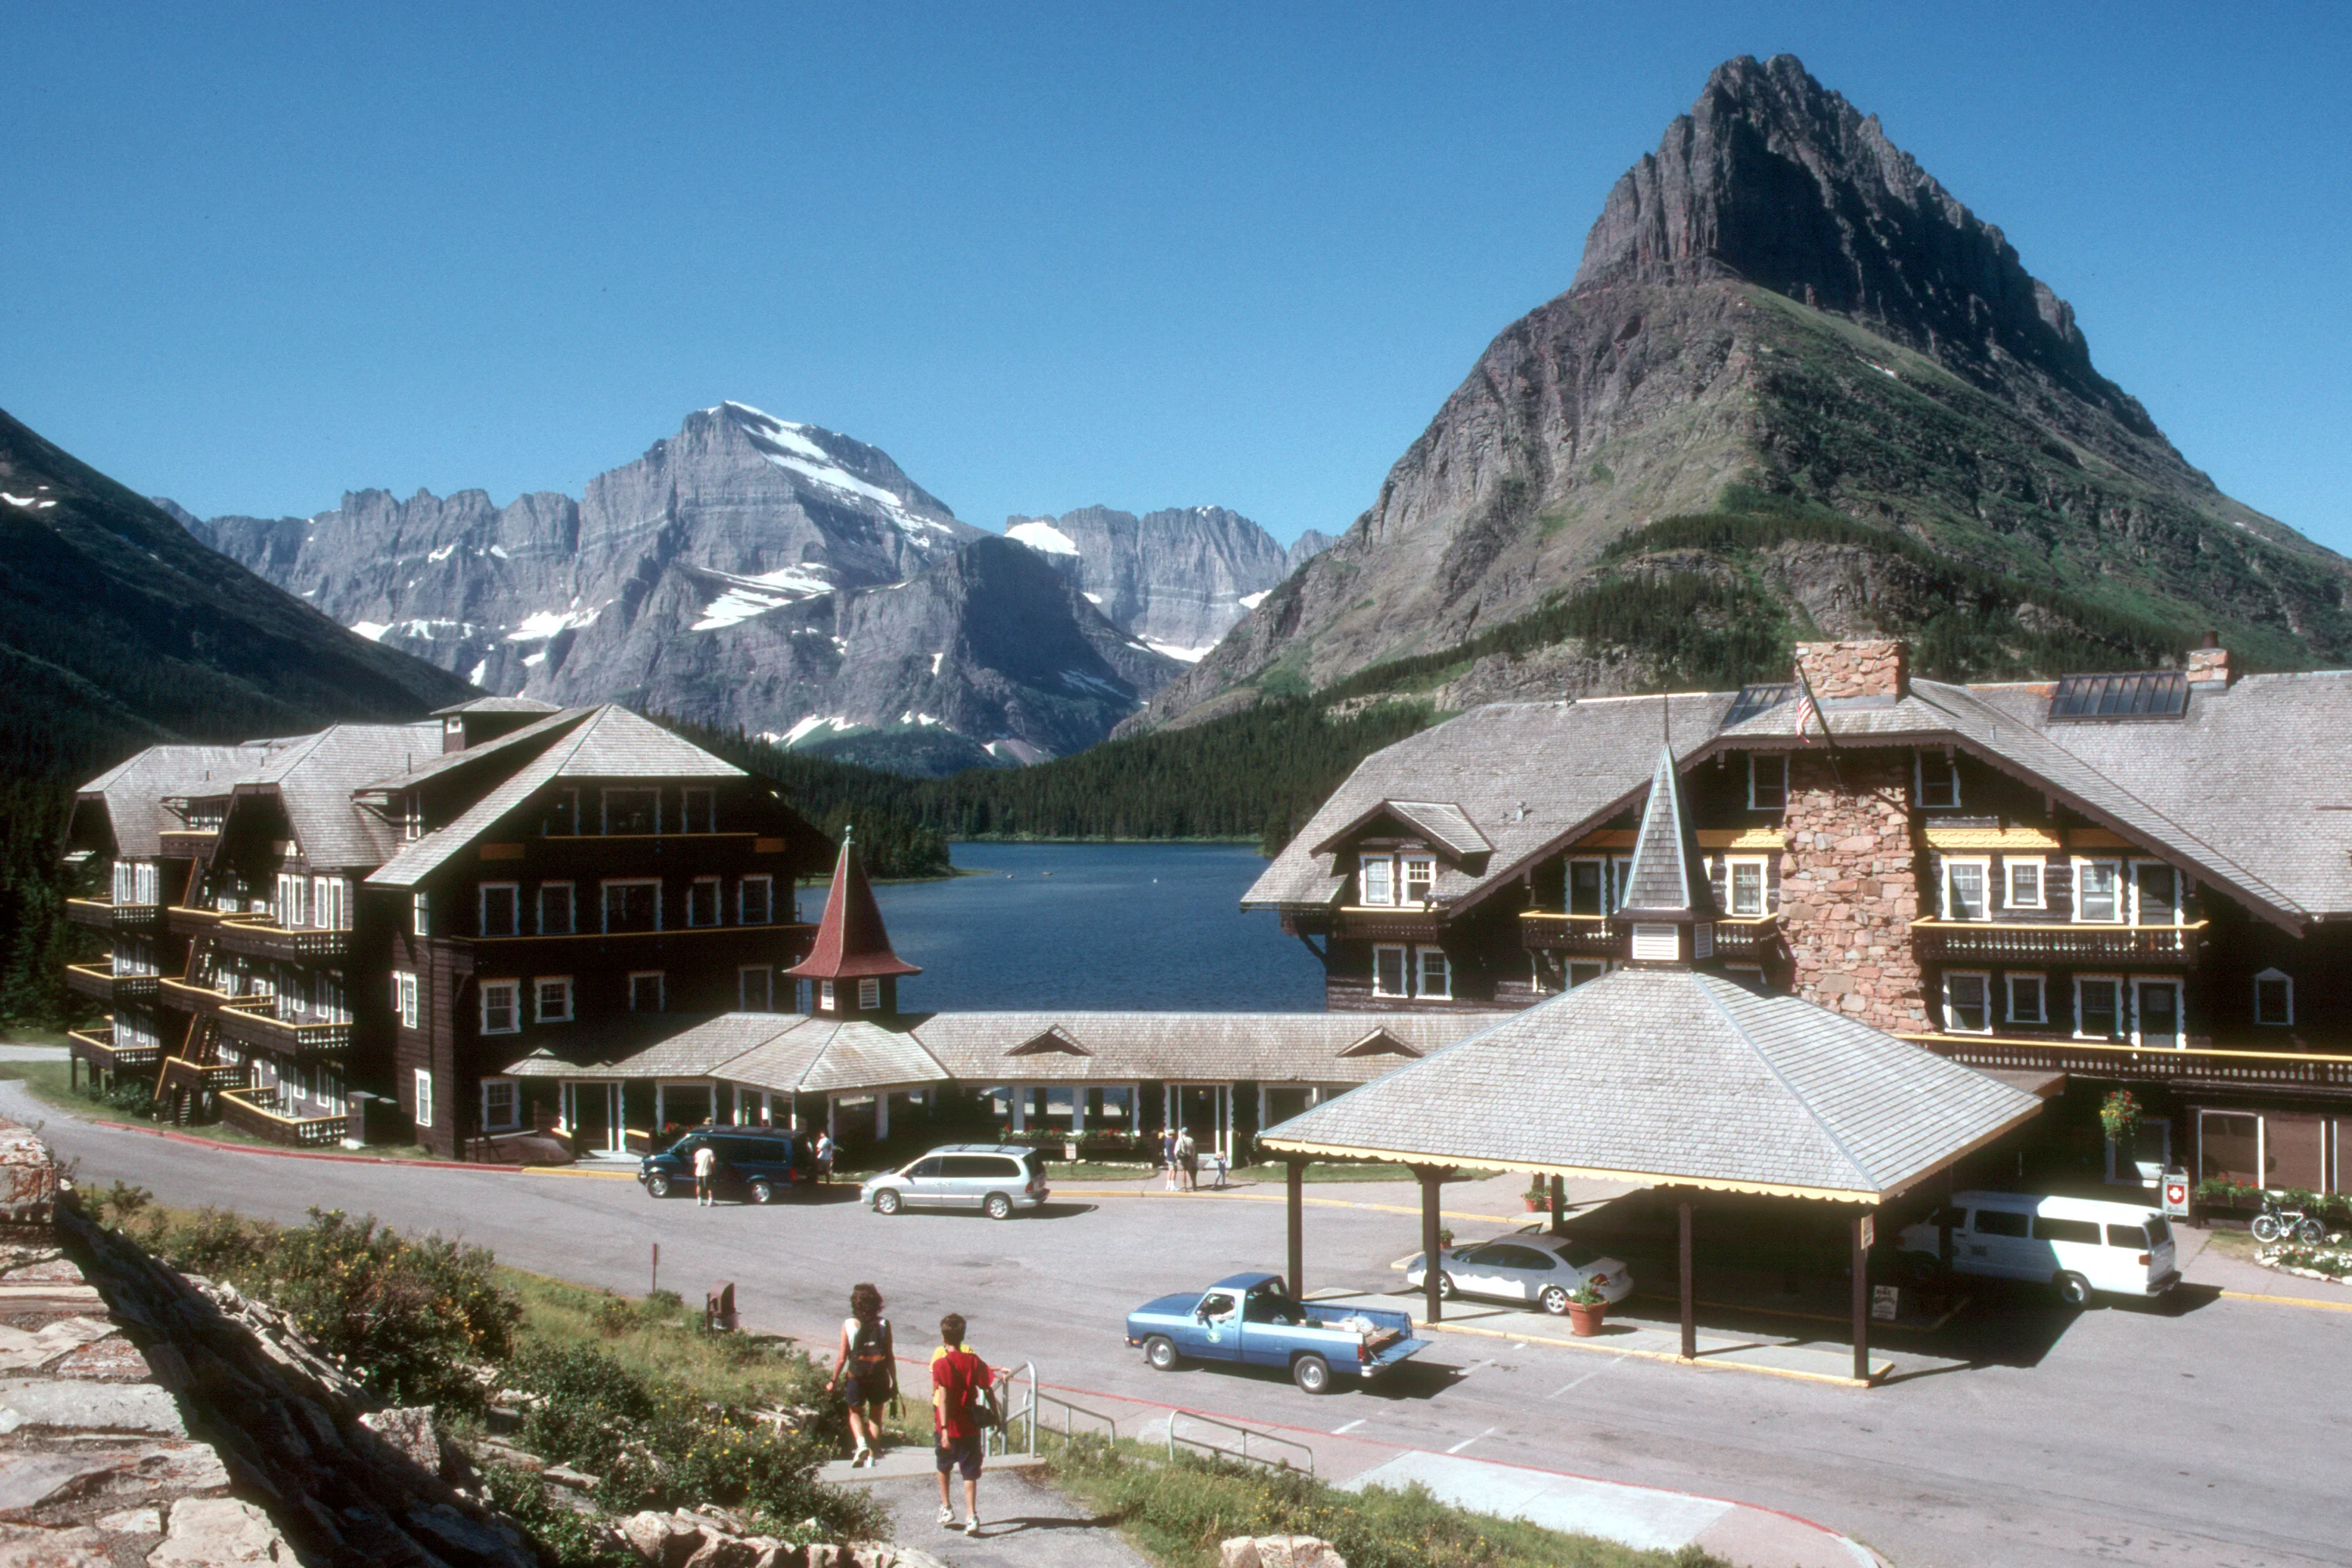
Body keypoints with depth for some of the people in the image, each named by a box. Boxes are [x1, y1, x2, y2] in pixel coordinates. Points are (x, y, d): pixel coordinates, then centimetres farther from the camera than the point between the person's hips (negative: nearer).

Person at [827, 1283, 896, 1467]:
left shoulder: (849, 1324, -10)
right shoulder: (883, 1324, -7)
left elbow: (842, 1357, -7)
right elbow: (890, 1357, -4)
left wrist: (833, 1380, 7)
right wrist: (894, 1382, 6)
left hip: (856, 1377, -1)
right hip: (879, 1377, 1)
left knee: (855, 1413, 21)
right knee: (876, 1417, 19)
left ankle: (861, 1443, -4)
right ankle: (871, 1457, 18)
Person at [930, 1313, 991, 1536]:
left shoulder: (941, 1364, -12)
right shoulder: (974, 1361, -1)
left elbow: (942, 1398, -19)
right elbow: (989, 1389, -1)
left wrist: (943, 1429, -22)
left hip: (949, 1426, -2)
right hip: (971, 1426, 2)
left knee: (943, 1466, 23)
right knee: (970, 1473, 5)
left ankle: (946, 1507, 29)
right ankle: (971, 1517, -6)